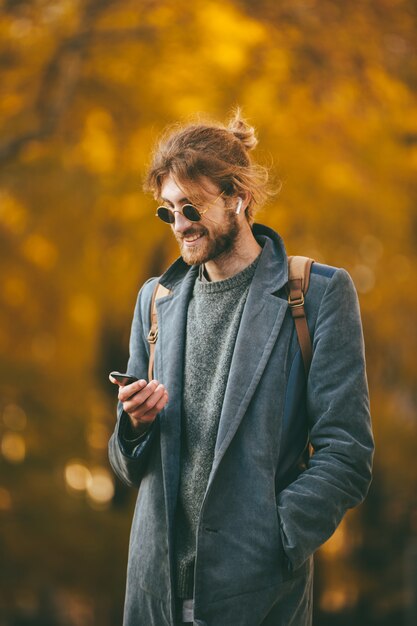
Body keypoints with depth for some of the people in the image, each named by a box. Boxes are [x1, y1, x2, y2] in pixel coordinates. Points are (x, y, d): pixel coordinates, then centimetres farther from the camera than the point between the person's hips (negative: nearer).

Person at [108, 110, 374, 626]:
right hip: (157, 583, 4)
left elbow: (346, 456, -8)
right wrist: (136, 425, -5)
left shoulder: (320, 293, -4)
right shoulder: (155, 299, 12)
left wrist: (268, 549, -16)